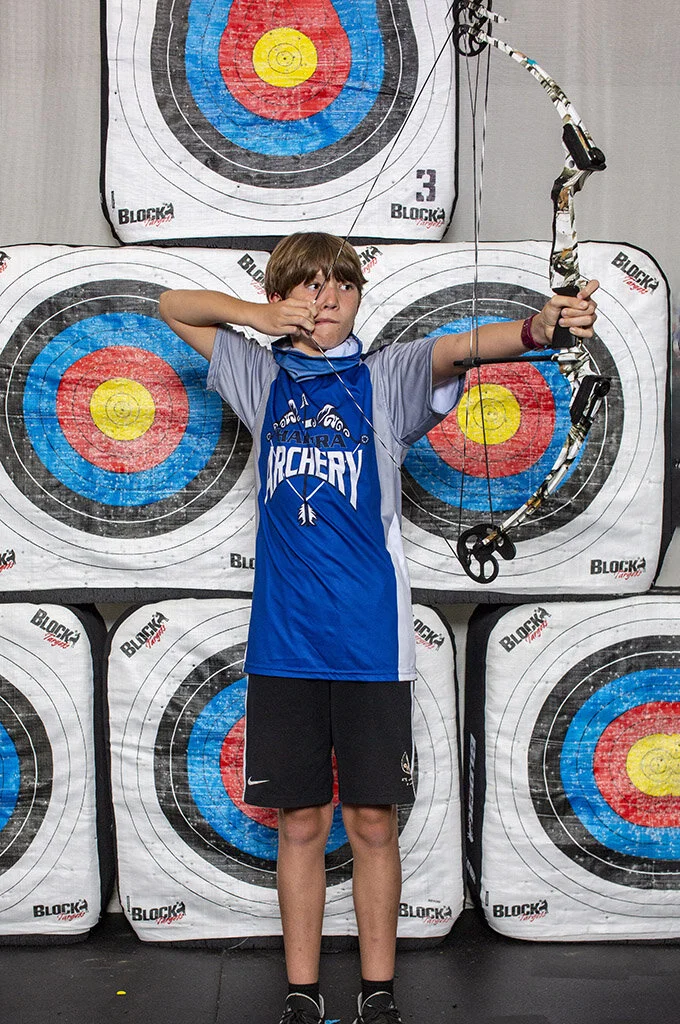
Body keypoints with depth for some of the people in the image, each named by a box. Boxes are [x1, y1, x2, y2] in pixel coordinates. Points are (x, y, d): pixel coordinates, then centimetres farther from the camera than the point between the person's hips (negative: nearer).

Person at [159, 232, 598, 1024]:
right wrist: (256, 315, 4)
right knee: (301, 821, 9)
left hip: (371, 640, -1)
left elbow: (455, 348, -18)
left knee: (372, 821, 6)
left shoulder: (385, 377, 3)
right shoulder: (264, 378, 11)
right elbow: (172, 305, 22)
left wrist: (538, 328, -38)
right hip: (283, 640, 2)